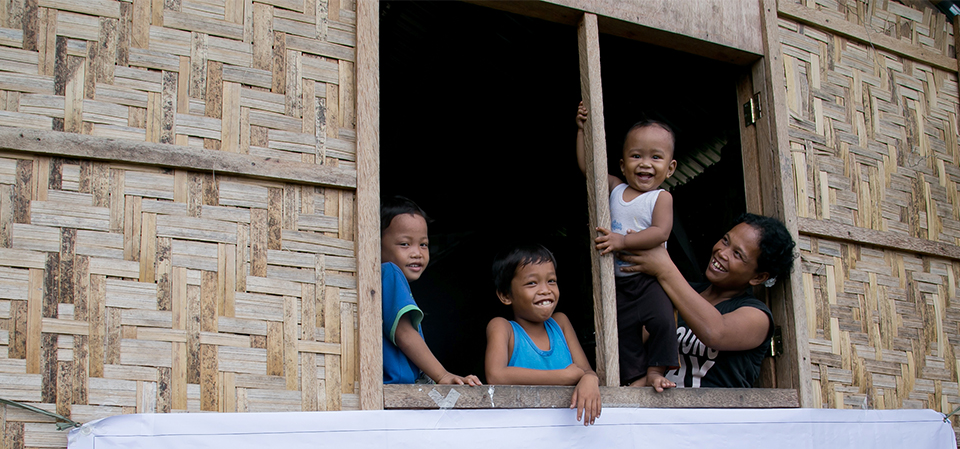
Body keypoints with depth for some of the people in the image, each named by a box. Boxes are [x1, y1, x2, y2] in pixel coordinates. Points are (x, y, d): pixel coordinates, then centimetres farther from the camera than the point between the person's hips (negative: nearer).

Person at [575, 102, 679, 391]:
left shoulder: (661, 197, -8)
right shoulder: (615, 189, 6)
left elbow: (660, 232, -22)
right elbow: (586, 166, 11)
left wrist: (623, 241, -30)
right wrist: (582, 129, 5)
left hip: (649, 278, -4)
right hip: (618, 283, 4)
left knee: (663, 320, -18)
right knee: (625, 333, 6)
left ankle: (655, 371, -3)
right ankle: (636, 378, 16)